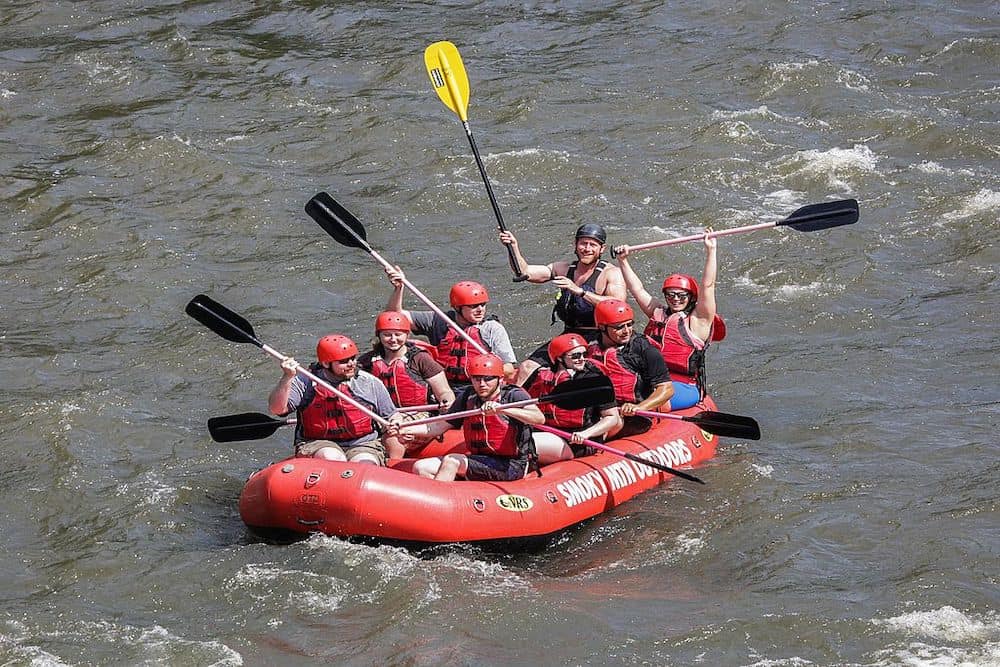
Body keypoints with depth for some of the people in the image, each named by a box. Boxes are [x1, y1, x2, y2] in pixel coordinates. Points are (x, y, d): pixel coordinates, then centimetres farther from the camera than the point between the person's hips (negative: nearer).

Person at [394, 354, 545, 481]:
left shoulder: (514, 395, -8)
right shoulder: (467, 397, 9)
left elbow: (540, 418, -27)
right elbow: (442, 426, 11)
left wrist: (502, 409, -40)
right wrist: (407, 430, -5)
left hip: (511, 466, -7)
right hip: (478, 460, 7)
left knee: (451, 461, -26)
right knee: (421, 468, -5)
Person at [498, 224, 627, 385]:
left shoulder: (611, 273, -4)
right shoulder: (565, 269, 12)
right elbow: (525, 272, 5)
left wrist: (580, 291, -28)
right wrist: (514, 248, -13)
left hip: (598, 338, -5)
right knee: (527, 367, -8)